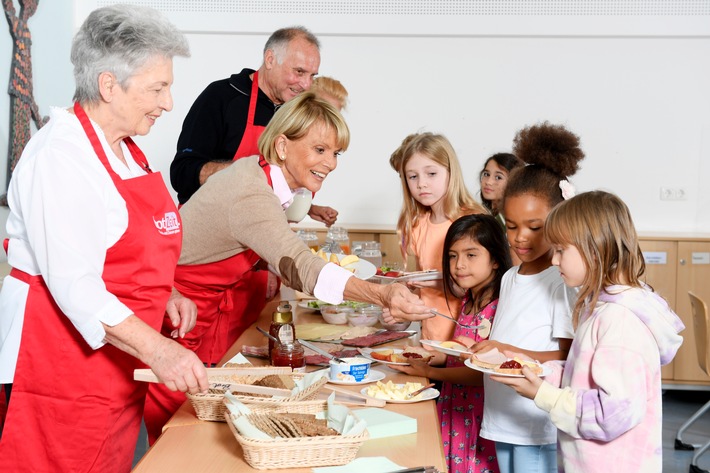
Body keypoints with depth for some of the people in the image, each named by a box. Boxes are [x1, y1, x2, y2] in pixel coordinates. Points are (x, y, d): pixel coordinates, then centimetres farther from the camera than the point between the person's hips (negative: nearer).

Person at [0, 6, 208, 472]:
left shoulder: (124, 148, 12)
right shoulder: (61, 154, -17)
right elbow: (73, 281, -25)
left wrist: (165, 294, 7)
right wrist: (155, 349, -31)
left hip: (119, 361, 9)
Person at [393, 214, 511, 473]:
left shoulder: (501, 308, -19)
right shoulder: (469, 301, 8)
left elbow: (487, 374, -20)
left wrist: (430, 371, -14)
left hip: (481, 419, -7)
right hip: (455, 411, 8)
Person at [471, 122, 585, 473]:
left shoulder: (564, 280, -12)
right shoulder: (510, 278, 13)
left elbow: (569, 357, -16)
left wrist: (512, 352, -26)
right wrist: (480, 351, 3)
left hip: (540, 430, -7)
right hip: (502, 421, 7)